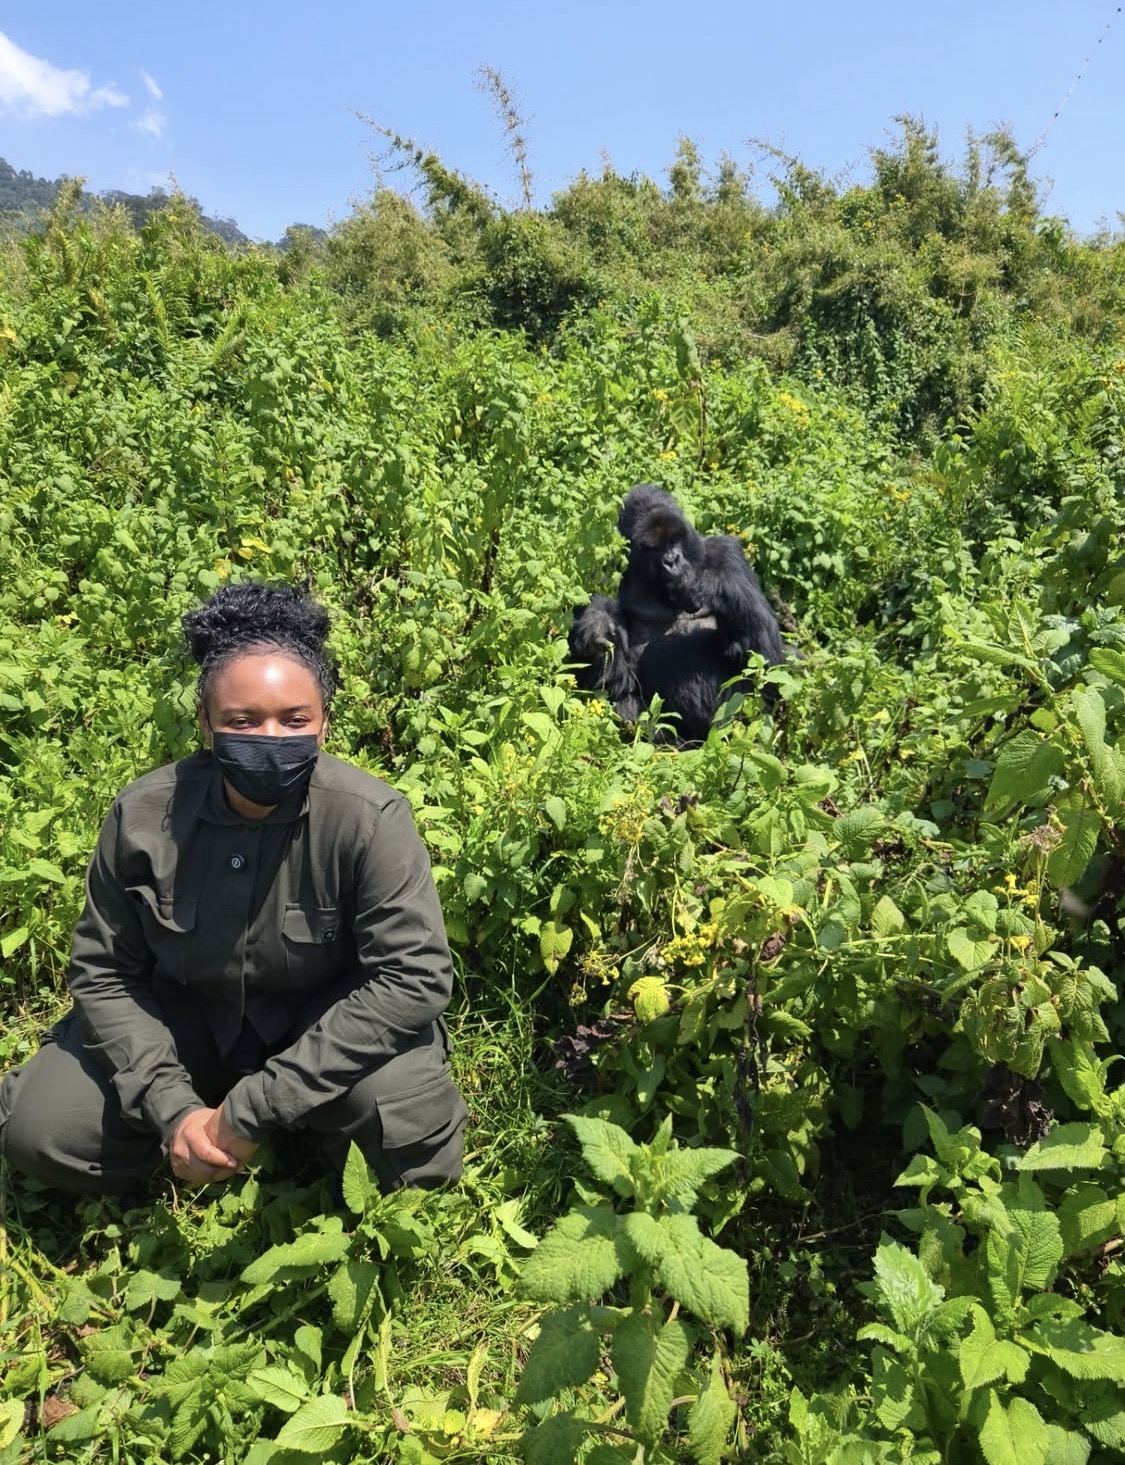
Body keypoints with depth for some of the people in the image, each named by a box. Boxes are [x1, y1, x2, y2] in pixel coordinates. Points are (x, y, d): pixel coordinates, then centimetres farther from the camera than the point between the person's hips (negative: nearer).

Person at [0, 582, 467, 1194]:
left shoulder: (369, 818, -28)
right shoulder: (143, 815, -19)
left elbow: (414, 977, -29)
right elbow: (103, 970, -7)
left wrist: (255, 1107, -28)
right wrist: (172, 1108, -19)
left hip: (328, 1022, -2)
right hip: (185, 1017, 3)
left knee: (412, 1121, -30)